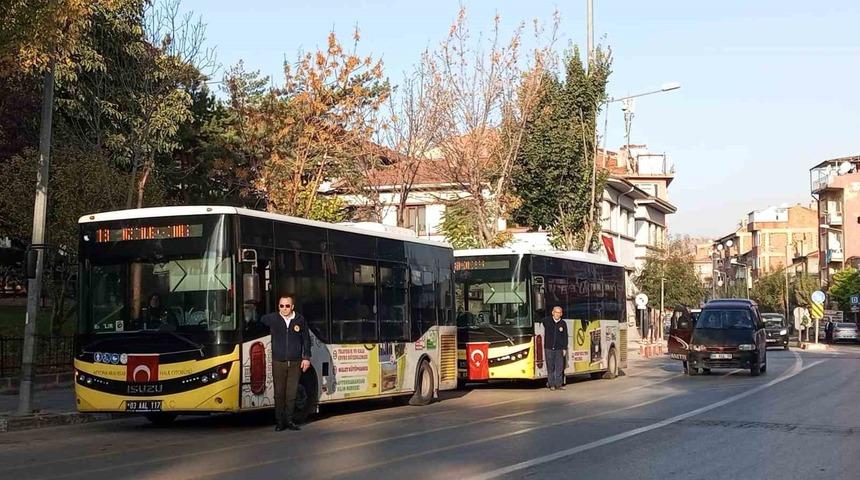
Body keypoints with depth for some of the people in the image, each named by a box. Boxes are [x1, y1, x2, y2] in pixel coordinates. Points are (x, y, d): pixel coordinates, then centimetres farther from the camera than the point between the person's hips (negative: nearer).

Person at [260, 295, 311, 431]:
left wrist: (306, 358, 4)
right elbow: (257, 322, 20)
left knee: (291, 394, 2)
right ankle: (279, 421, 8)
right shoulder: (271, 319, 1)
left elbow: (306, 340, 8)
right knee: (279, 393, 1)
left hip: (295, 363, 0)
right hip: (278, 363, 0)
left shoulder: (300, 320, 2)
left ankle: (289, 420, 11)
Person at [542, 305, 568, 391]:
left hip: (559, 349, 1)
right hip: (549, 348, -1)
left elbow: (565, 337, 5)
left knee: (559, 367, -1)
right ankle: (551, 384, 8)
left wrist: (564, 348, 1)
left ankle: (558, 384, 3)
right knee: (550, 367, 3)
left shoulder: (563, 324, 4)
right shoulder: (547, 321, 1)